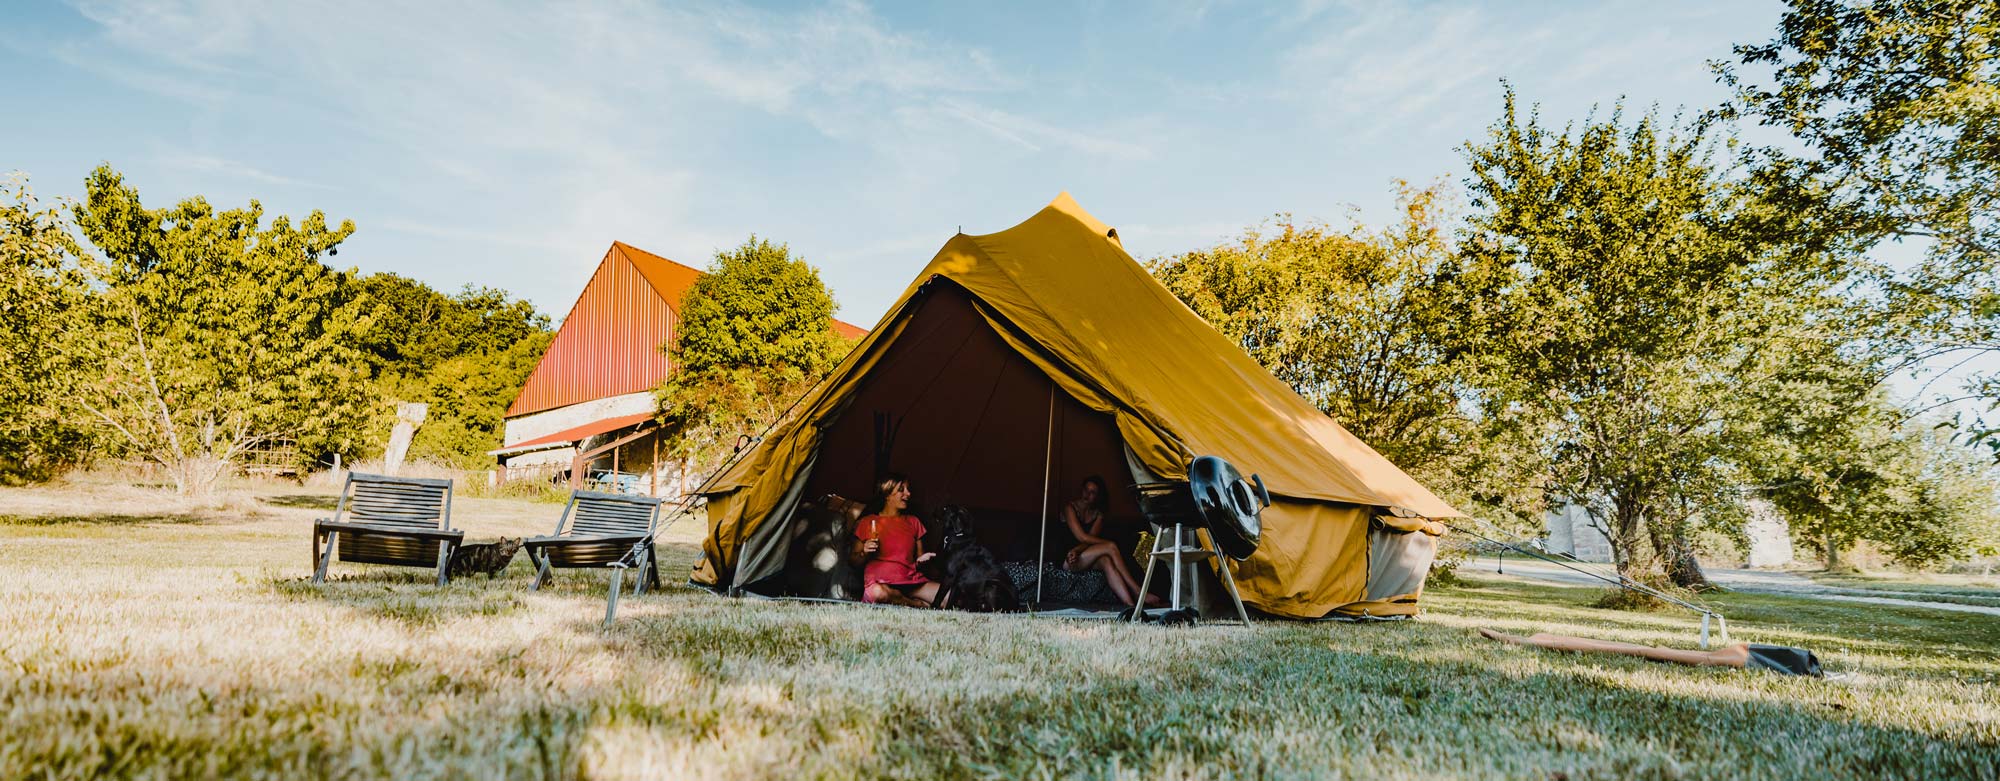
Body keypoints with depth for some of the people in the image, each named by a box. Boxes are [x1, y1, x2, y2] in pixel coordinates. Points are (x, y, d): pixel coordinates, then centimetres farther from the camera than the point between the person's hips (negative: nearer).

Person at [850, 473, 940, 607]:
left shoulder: (913, 522, 20)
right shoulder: (867, 522, 10)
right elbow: (854, 561, 13)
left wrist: (922, 559, -2)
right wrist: (865, 553, -8)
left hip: (912, 582, 2)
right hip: (880, 582, -2)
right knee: (878, 593, -41)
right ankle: (919, 604, -16)